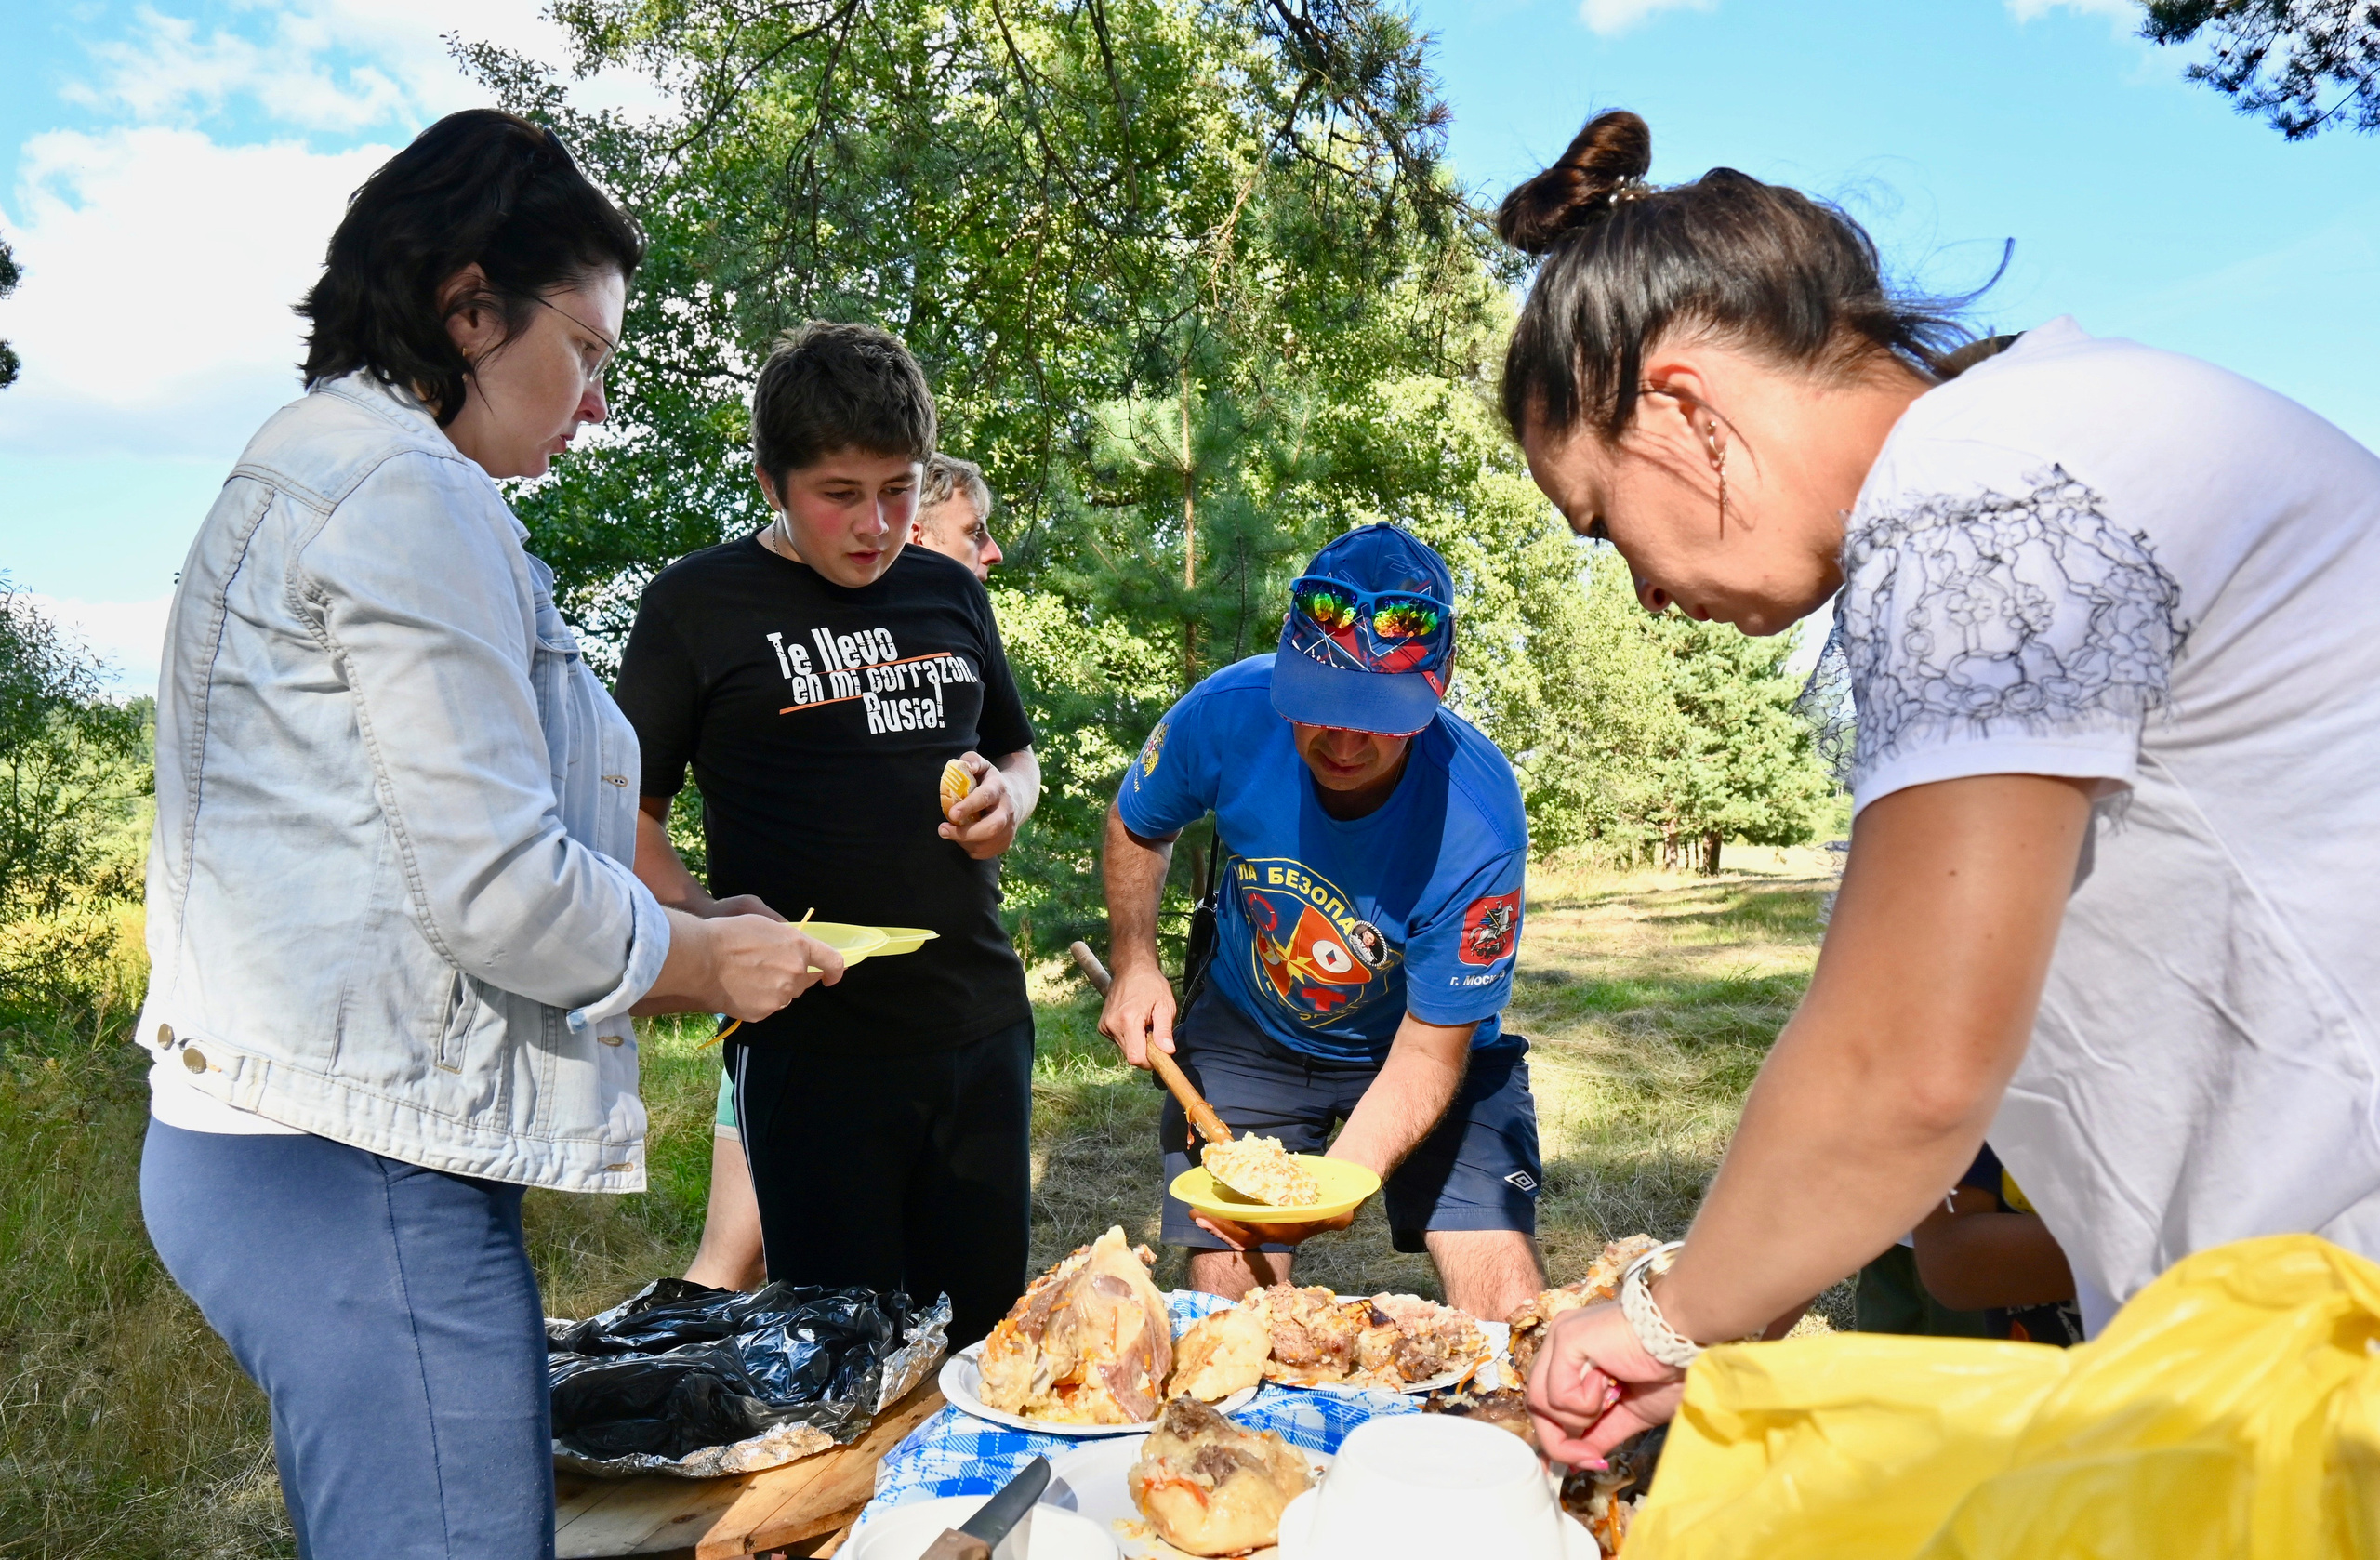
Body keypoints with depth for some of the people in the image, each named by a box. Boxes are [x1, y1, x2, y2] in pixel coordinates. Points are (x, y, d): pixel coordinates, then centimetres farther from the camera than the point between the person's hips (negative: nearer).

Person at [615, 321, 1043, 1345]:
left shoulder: (949, 594, 10)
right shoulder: (697, 605, -3)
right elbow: (628, 813, -1)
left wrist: (1005, 796, 0)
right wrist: (703, 917, -20)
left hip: (981, 1022, 5)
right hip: (813, 1039, -4)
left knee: (986, 1332, 15)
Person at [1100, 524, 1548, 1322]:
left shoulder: (1478, 822, -33)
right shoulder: (1229, 714, -27)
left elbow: (1429, 1054, -24)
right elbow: (1136, 826, -2)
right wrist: (1134, 964, -16)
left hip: (1423, 1042, -1)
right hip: (1249, 1032, 2)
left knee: (1509, 1305, -13)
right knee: (1226, 1306, 0)